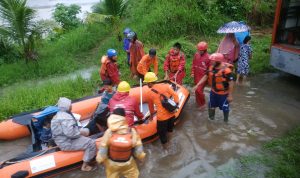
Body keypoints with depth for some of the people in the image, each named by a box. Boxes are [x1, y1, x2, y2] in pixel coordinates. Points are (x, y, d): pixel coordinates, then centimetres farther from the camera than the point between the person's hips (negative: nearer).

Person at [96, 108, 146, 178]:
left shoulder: (109, 132, -27)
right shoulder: (132, 131, -23)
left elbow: (103, 148, -16)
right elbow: (138, 147, -12)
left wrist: (100, 159, 2)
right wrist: (141, 156, 7)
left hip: (112, 163, 0)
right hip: (128, 162, 0)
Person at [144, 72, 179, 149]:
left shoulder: (150, 93, -3)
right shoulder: (166, 86, -1)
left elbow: (151, 107, 11)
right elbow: (175, 95, -4)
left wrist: (151, 115, 28)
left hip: (162, 116, -4)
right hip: (171, 113, 4)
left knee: (161, 131, 19)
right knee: (170, 129, 28)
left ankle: (165, 144, 34)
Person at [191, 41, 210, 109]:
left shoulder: (208, 57, -17)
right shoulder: (196, 54, 0)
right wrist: (192, 72, 8)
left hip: (203, 77, -6)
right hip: (196, 76, 6)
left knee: (199, 90, -10)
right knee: (196, 89, 16)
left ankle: (202, 103, 12)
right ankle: (198, 101, 36)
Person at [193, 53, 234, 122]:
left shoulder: (226, 70, -28)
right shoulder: (211, 67, -7)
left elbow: (231, 83, -22)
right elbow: (205, 77, 4)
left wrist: (230, 95, -18)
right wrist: (197, 85, -1)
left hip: (223, 94, -6)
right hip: (213, 92, 6)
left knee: (225, 108, 13)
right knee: (211, 106, 23)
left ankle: (225, 121, 39)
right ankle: (211, 118, 48)